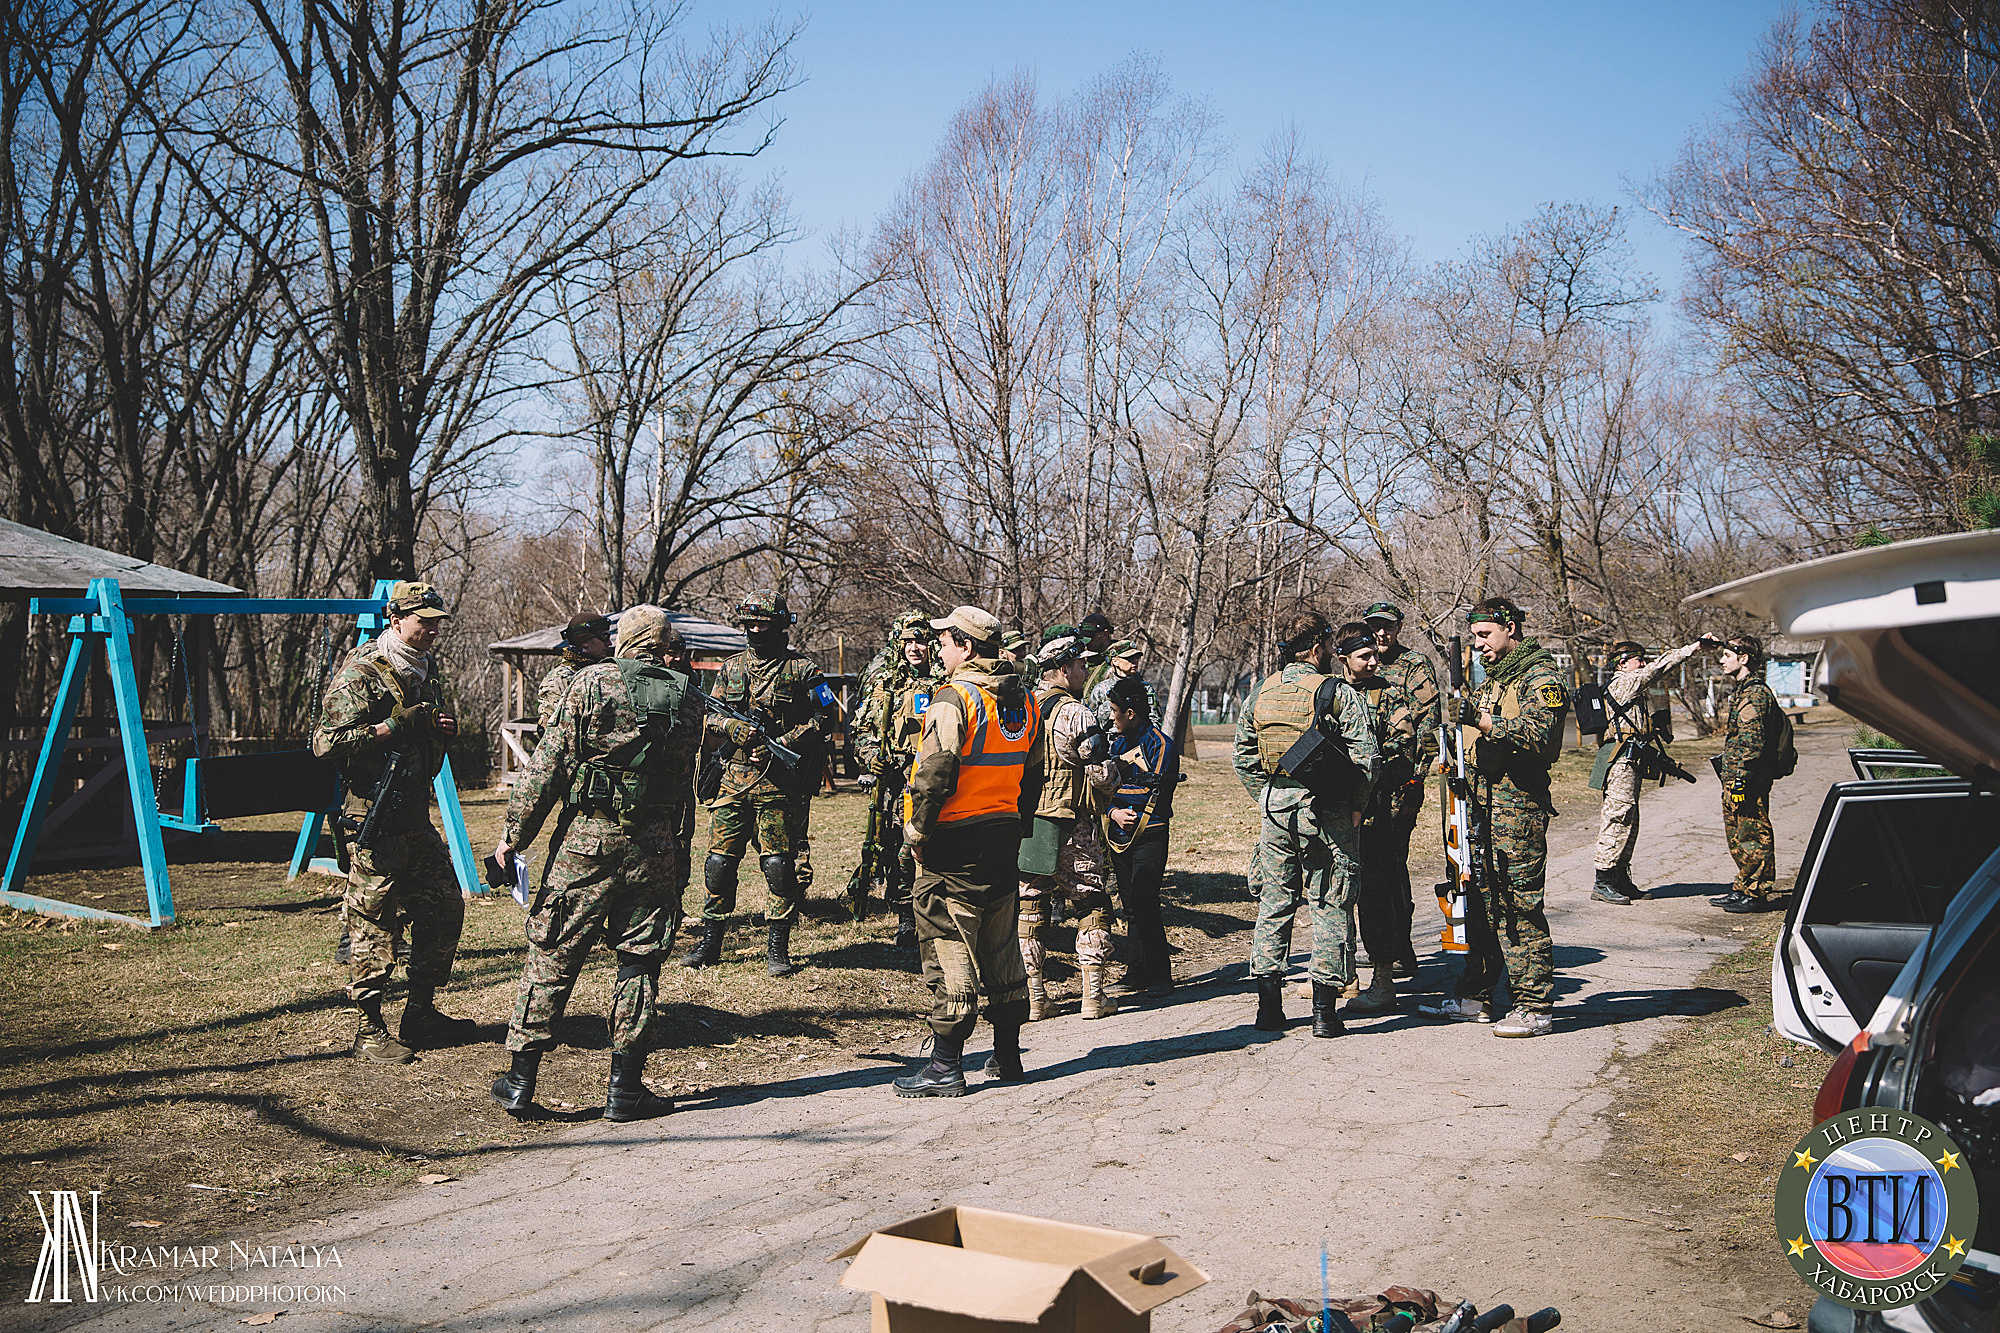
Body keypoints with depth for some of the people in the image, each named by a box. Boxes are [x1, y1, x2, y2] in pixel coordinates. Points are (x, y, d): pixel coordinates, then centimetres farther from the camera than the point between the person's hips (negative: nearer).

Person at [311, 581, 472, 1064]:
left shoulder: (424, 670, 15)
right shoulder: (360, 674, -12)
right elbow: (326, 742, -21)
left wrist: (443, 730, 5)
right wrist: (393, 726, -23)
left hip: (416, 818, 9)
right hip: (375, 822, -9)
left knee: (445, 907, 12)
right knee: (373, 925, -2)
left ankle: (421, 1015, 24)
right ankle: (369, 1031, 8)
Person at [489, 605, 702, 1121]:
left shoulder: (593, 682, -5)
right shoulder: (687, 698, 5)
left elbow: (549, 764, -7)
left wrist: (515, 833, -3)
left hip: (587, 839, -2)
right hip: (654, 847, 2)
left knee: (552, 956, 8)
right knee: (639, 963, 9)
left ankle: (521, 1080, 15)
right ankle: (625, 1087, 12)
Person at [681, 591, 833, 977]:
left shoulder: (801, 669, 1)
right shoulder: (731, 668, 13)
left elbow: (821, 719, -3)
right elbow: (711, 717, 13)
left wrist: (781, 742, -13)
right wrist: (734, 727, -9)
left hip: (778, 781, -4)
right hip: (733, 777, 4)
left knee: (778, 864, -3)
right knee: (719, 861, 4)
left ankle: (777, 949, 6)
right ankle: (710, 942, 16)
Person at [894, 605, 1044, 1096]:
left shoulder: (955, 699, -16)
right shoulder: (1025, 701, 10)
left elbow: (935, 775, -21)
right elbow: (1032, 775, 16)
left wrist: (917, 833, -11)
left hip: (955, 841, -8)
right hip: (1004, 840, 8)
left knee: (949, 950, -2)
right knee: (1001, 947, 16)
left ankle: (945, 1067, 3)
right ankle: (1008, 1055, 24)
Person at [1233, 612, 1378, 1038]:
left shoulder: (1262, 692, 4)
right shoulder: (1339, 694, -10)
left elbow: (1243, 755, 9)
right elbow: (1365, 758, -13)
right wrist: (1356, 808, 0)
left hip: (1275, 807, 4)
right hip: (1327, 811, -4)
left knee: (1274, 902, 13)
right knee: (1330, 906, 4)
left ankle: (1268, 1006, 14)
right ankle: (1324, 1010, 5)